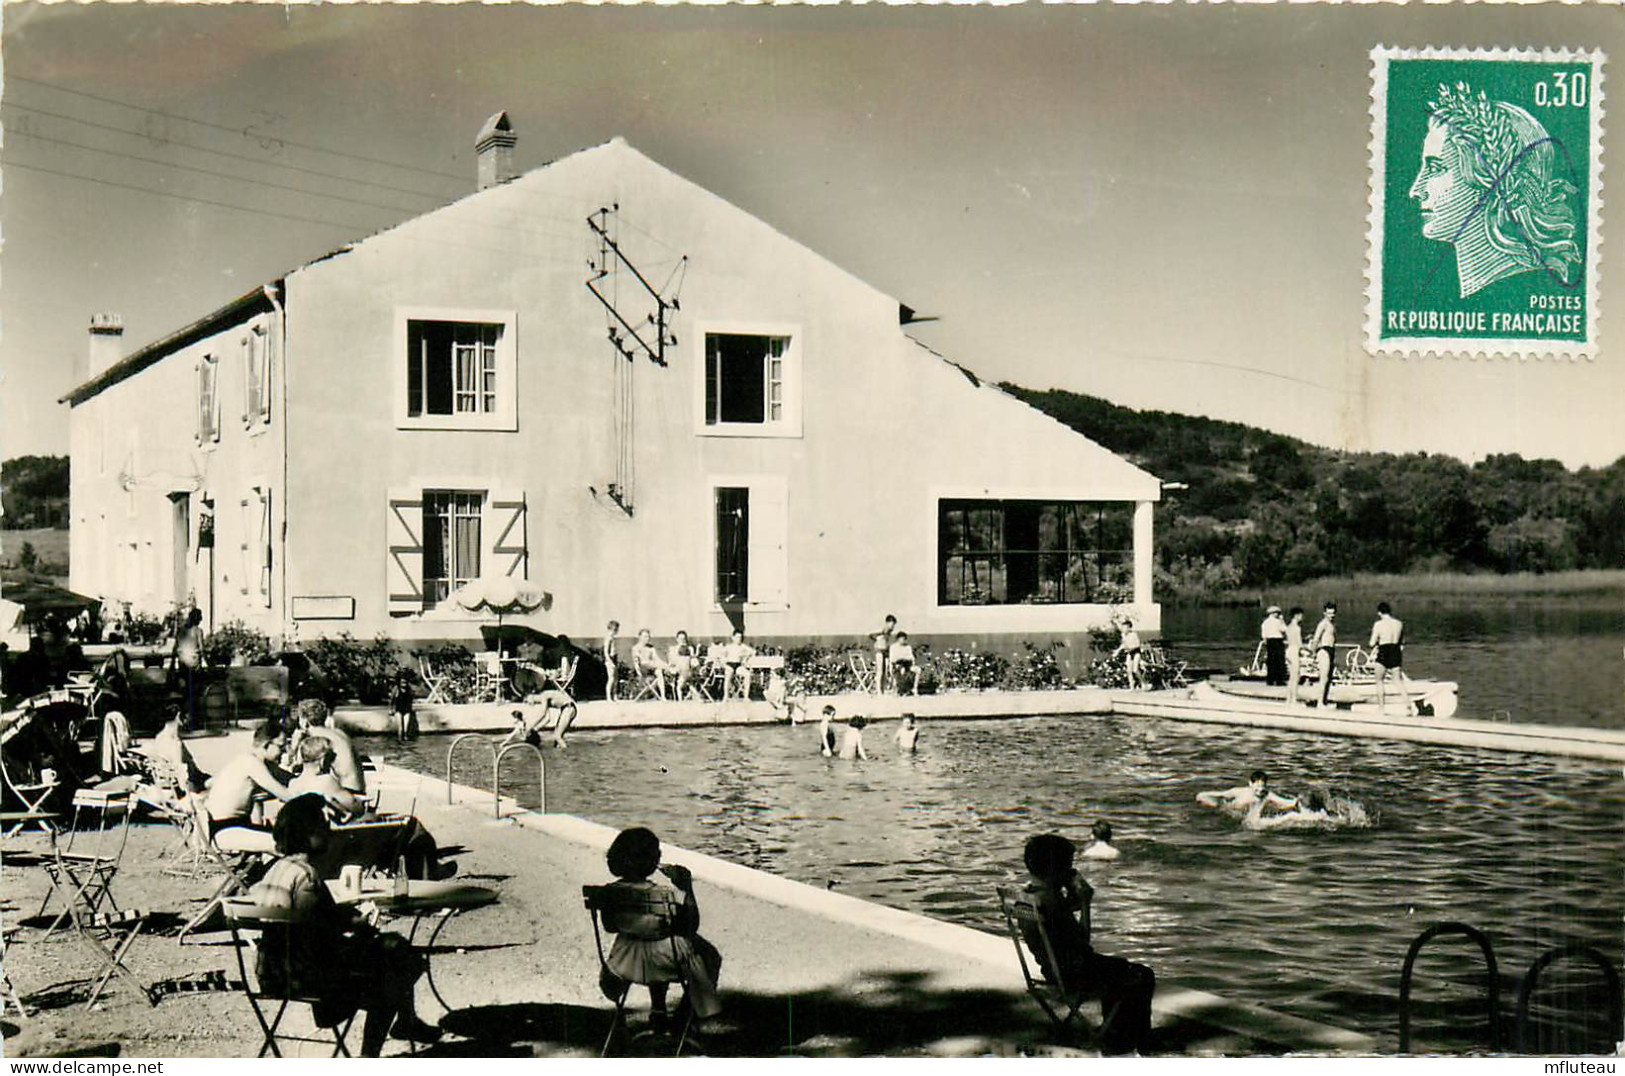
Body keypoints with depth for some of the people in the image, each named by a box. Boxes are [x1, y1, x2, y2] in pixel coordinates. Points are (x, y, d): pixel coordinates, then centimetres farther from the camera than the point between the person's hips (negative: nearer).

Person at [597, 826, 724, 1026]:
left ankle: (658, 1008, 50)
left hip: (626, 962, 5)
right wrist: (686, 886, -13)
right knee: (709, 956, 28)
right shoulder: (666, 894, -32)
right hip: (668, 960, -4)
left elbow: (610, 927, 1)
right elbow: (691, 926, -17)